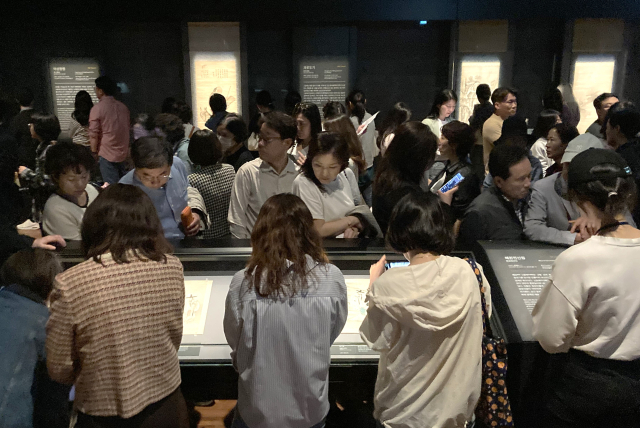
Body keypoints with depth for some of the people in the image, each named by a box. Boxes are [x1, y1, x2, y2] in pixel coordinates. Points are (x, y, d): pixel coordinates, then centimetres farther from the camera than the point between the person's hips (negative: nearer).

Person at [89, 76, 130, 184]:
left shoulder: (97, 108, -11)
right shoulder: (123, 107, 6)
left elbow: (94, 134, -12)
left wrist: (94, 152, -1)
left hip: (107, 154, -6)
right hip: (123, 152, 6)